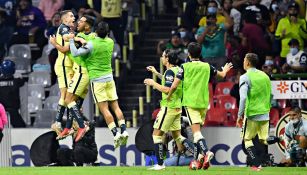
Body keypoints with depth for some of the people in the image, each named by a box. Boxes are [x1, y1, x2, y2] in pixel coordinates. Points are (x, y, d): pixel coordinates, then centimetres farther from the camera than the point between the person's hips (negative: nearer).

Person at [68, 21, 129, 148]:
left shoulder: (92, 44, -15)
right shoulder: (110, 42, 2)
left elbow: (75, 53, -15)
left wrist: (71, 40, -2)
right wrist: (86, 42, 19)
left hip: (97, 79, -5)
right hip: (109, 77, 5)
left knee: (104, 109, -7)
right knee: (115, 106, 7)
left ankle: (115, 133, -16)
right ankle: (123, 131, -4)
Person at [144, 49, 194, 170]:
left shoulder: (170, 71, -16)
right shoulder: (178, 70, 12)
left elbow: (167, 90, -23)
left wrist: (153, 83, -12)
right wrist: (156, 73, 32)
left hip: (169, 107, -9)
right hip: (177, 107, 9)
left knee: (156, 134, -1)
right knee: (177, 136, 14)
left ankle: (160, 164, -3)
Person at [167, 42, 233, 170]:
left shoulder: (185, 67, -4)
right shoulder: (207, 66, 6)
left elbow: (174, 86, -7)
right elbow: (222, 74, 23)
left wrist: (169, 96, 13)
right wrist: (225, 70, 47)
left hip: (190, 103, -4)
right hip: (203, 103, 4)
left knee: (196, 131, -13)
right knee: (197, 131, 16)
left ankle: (206, 152, -36)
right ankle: (196, 160, 18)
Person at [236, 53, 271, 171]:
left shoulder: (245, 77, -9)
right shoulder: (265, 76, 11)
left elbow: (243, 98, -17)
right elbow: (270, 96, 17)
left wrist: (240, 115, -11)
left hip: (252, 114, -5)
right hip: (265, 114, 5)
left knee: (247, 139, 7)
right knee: (264, 140, 12)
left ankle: (256, 164, -4)